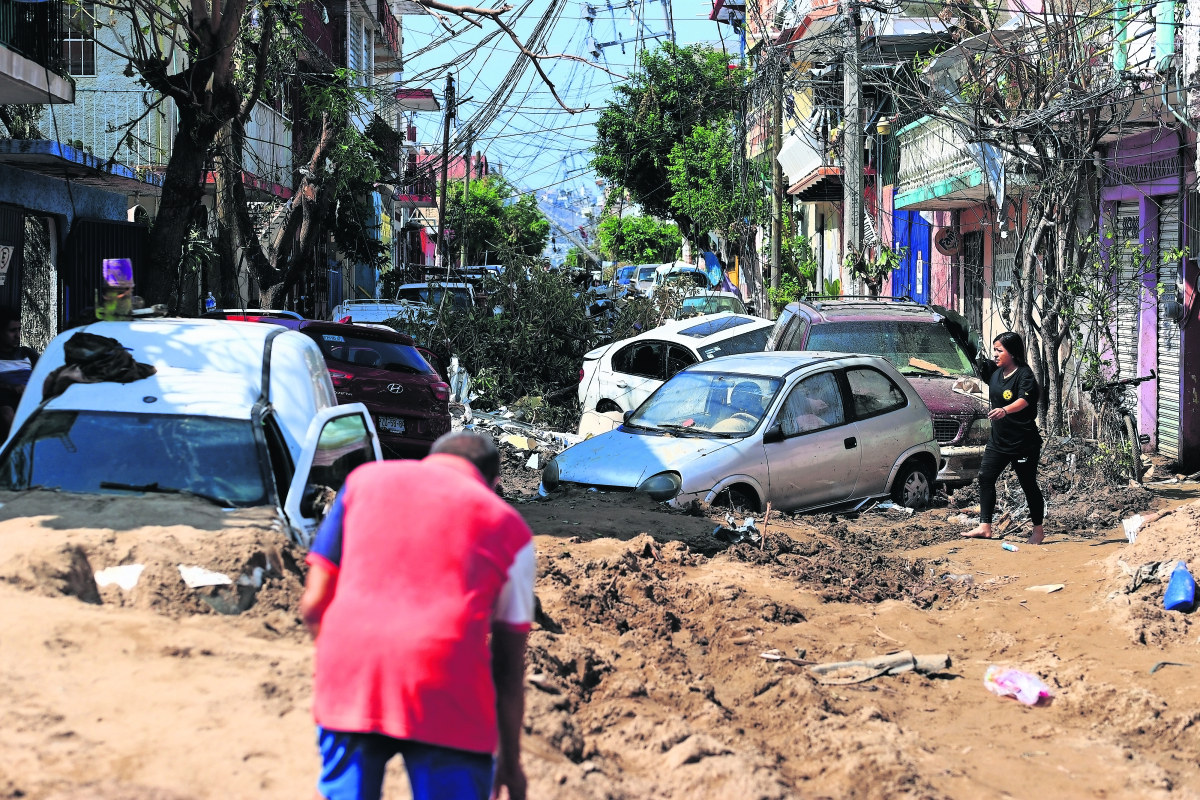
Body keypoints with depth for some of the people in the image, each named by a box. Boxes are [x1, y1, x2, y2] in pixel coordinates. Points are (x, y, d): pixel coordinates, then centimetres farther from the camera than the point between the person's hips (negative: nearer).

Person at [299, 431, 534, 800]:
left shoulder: (364, 479, 21)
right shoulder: (508, 525, 18)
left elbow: (313, 605, 14)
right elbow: (508, 666, 17)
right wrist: (510, 761, 25)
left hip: (349, 676, 2)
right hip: (447, 698, -2)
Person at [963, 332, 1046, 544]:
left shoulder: (1024, 374, -17)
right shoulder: (994, 370, 4)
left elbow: (1023, 400, -34)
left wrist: (1005, 410, -53)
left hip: (1023, 443, -7)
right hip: (998, 439, 7)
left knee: (1029, 485, 3)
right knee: (985, 478, -2)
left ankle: (1038, 530, 17)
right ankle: (984, 527, 0)